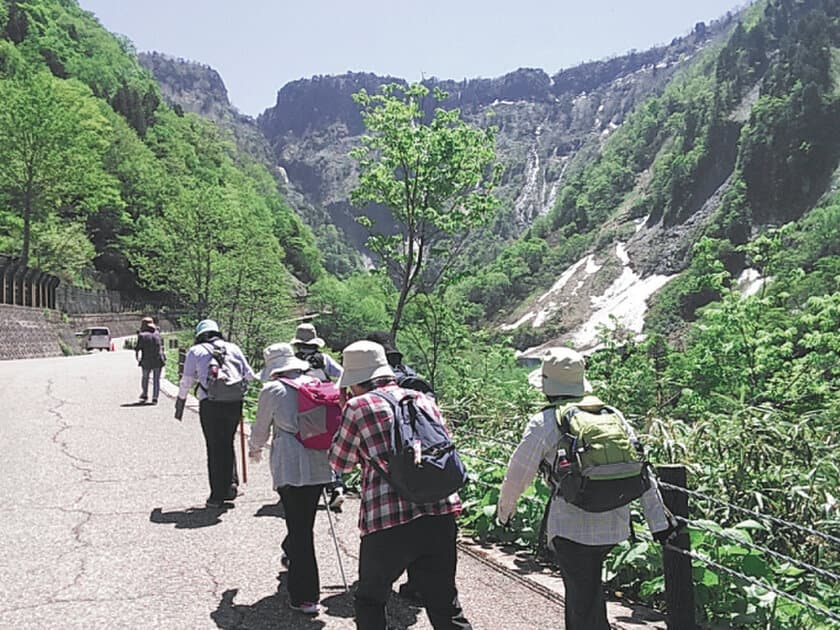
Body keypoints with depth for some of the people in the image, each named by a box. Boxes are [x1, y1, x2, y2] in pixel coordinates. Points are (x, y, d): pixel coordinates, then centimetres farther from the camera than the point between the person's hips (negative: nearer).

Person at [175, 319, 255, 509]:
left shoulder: (196, 351, 7)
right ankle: (231, 485, 15)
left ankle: (218, 496, 9)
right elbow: (249, 375, 16)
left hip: (210, 404, -2)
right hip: (234, 403, 3)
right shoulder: (233, 347, 14)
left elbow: (186, 382, 10)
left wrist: (179, 405, 23)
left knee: (215, 447, 4)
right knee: (227, 444, 19)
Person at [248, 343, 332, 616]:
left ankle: (305, 596, 2)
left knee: (298, 525, -1)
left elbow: (261, 428, 9)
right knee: (306, 519, 22)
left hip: (290, 465, -4)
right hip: (319, 462, 5)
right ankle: (292, 556, 48)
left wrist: (255, 449, 31)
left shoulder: (272, 390, -3)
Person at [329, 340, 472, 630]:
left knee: (369, 600, 19)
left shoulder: (358, 406, -2)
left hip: (388, 523, -4)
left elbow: (339, 463, 9)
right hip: (441, 516, 4)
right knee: (445, 604, 15)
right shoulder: (424, 400, 13)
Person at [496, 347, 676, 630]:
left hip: (572, 526, -6)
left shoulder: (545, 422, -7)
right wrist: (659, 519, 13)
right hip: (615, 524, 6)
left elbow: (518, 473, 0)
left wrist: (504, 508, 18)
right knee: (585, 587, 26)